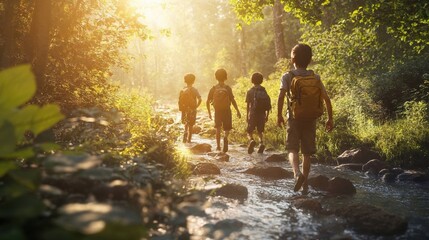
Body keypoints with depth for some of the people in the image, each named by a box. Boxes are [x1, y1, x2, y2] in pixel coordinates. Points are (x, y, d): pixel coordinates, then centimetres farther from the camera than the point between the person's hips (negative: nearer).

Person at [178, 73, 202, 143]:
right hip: (192, 109, -2)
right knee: (191, 125, 9)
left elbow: (180, 101, -2)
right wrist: (196, 106, -6)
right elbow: (199, 99, -19)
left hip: (184, 110, 2)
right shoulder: (194, 90, -9)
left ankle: (185, 132, -3)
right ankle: (189, 140, 11)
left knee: (186, 124, 22)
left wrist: (181, 109, 7)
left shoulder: (182, 90, -1)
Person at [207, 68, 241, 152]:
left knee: (218, 129, 7)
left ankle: (218, 146, -6)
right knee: (227, 129, 8)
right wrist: (238, 111, -5)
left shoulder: (214, 88, 3)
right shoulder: (228, 88, -4)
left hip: (217, 111, 1)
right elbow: (232, 100, -10)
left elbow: (208, 102, 3)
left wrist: (209, 112, 14)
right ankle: (225, 137, -25)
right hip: (227, 111, -1)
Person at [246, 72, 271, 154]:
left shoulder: (250, 91, -1)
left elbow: (248, 104, -5)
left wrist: (247, 115, 1)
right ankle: (261, 143, -9)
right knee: (260, 131, 15)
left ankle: (251, 140, -25)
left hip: (253, 114, -3)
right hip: (262, 115, 3)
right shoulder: (264, 91, 7)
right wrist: (267, 115, 12)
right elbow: (268, 105, 5)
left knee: (249, 132, 4)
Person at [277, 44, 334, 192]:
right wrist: (330, 119, 5)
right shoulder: (316, 77, 4)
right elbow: (326, 98, -1)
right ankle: (305, 183, 14)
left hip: (294, 119, -3)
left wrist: (279, 115, -9)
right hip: (311, 119, 3)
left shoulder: (288, 77, -5)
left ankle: (297, 173, -26)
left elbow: (281, 96, -18)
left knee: (292, 149, 1)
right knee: (307, 152, 11)